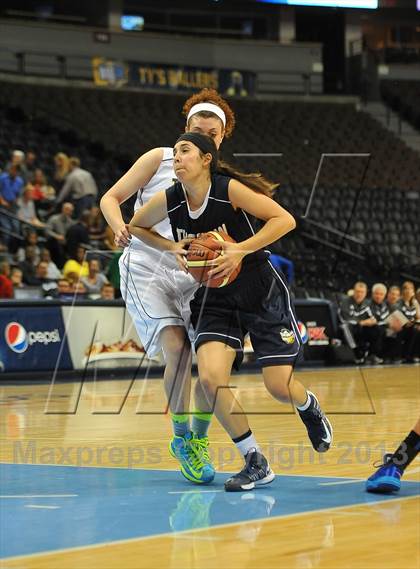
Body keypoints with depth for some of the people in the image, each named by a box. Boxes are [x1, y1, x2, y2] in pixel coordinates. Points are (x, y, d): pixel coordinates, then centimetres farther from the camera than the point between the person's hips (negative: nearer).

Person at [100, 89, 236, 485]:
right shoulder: (161, 159, -2)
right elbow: (111, 198, -1)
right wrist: (121, 229, -21)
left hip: (192, 275, 3)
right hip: (146, 270, -3)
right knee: (177, 348, -20)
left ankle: (199, 438, 7)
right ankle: (180, 437, -2)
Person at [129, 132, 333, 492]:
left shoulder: (230, 189, -18)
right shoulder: (168, 201, -6)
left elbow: (284, 220, -17)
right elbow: (136, 226, 13)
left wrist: (240, 250, -25)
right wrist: (171, 248, -4)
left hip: (262, 294, -3)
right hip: (215, 300, 4)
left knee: (279, 387, -5)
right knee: (210, 379, -18)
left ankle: (311, 409, 36)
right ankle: (256, 464, -1)